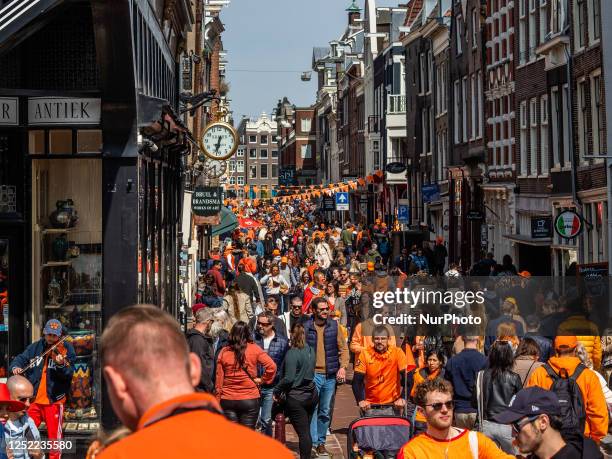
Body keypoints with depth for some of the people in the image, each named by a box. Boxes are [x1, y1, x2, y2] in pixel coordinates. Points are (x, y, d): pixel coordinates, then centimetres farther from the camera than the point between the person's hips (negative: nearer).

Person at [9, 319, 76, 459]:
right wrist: (15, 367, -18)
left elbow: (69, 374, -14)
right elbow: (21, 358, 4)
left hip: (54, 400, -3)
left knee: (55, 437, 4)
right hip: (33, 399, 4)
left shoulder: (66, 349, -5)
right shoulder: (35, 347, 6)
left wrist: (61, 364, -35)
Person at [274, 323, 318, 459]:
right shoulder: (310, 350, 5)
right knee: (307, 431, 15)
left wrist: (277, 391, -8)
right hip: (312, 395, 7)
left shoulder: (292, 353, -17)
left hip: (296, 398, -7)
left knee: (303, 432, -3)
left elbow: (289, 378, -22)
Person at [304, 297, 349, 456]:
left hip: (330, 375, 3)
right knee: (312, 408, -9)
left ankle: (321, 442, 21)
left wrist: (342, 367, -6)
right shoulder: (306, 328, -3)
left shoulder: (334, 326, 4)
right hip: (312, 374, -3)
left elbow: (343, 348, 7)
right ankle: (312, 442, -7)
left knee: (325, 411, 11)